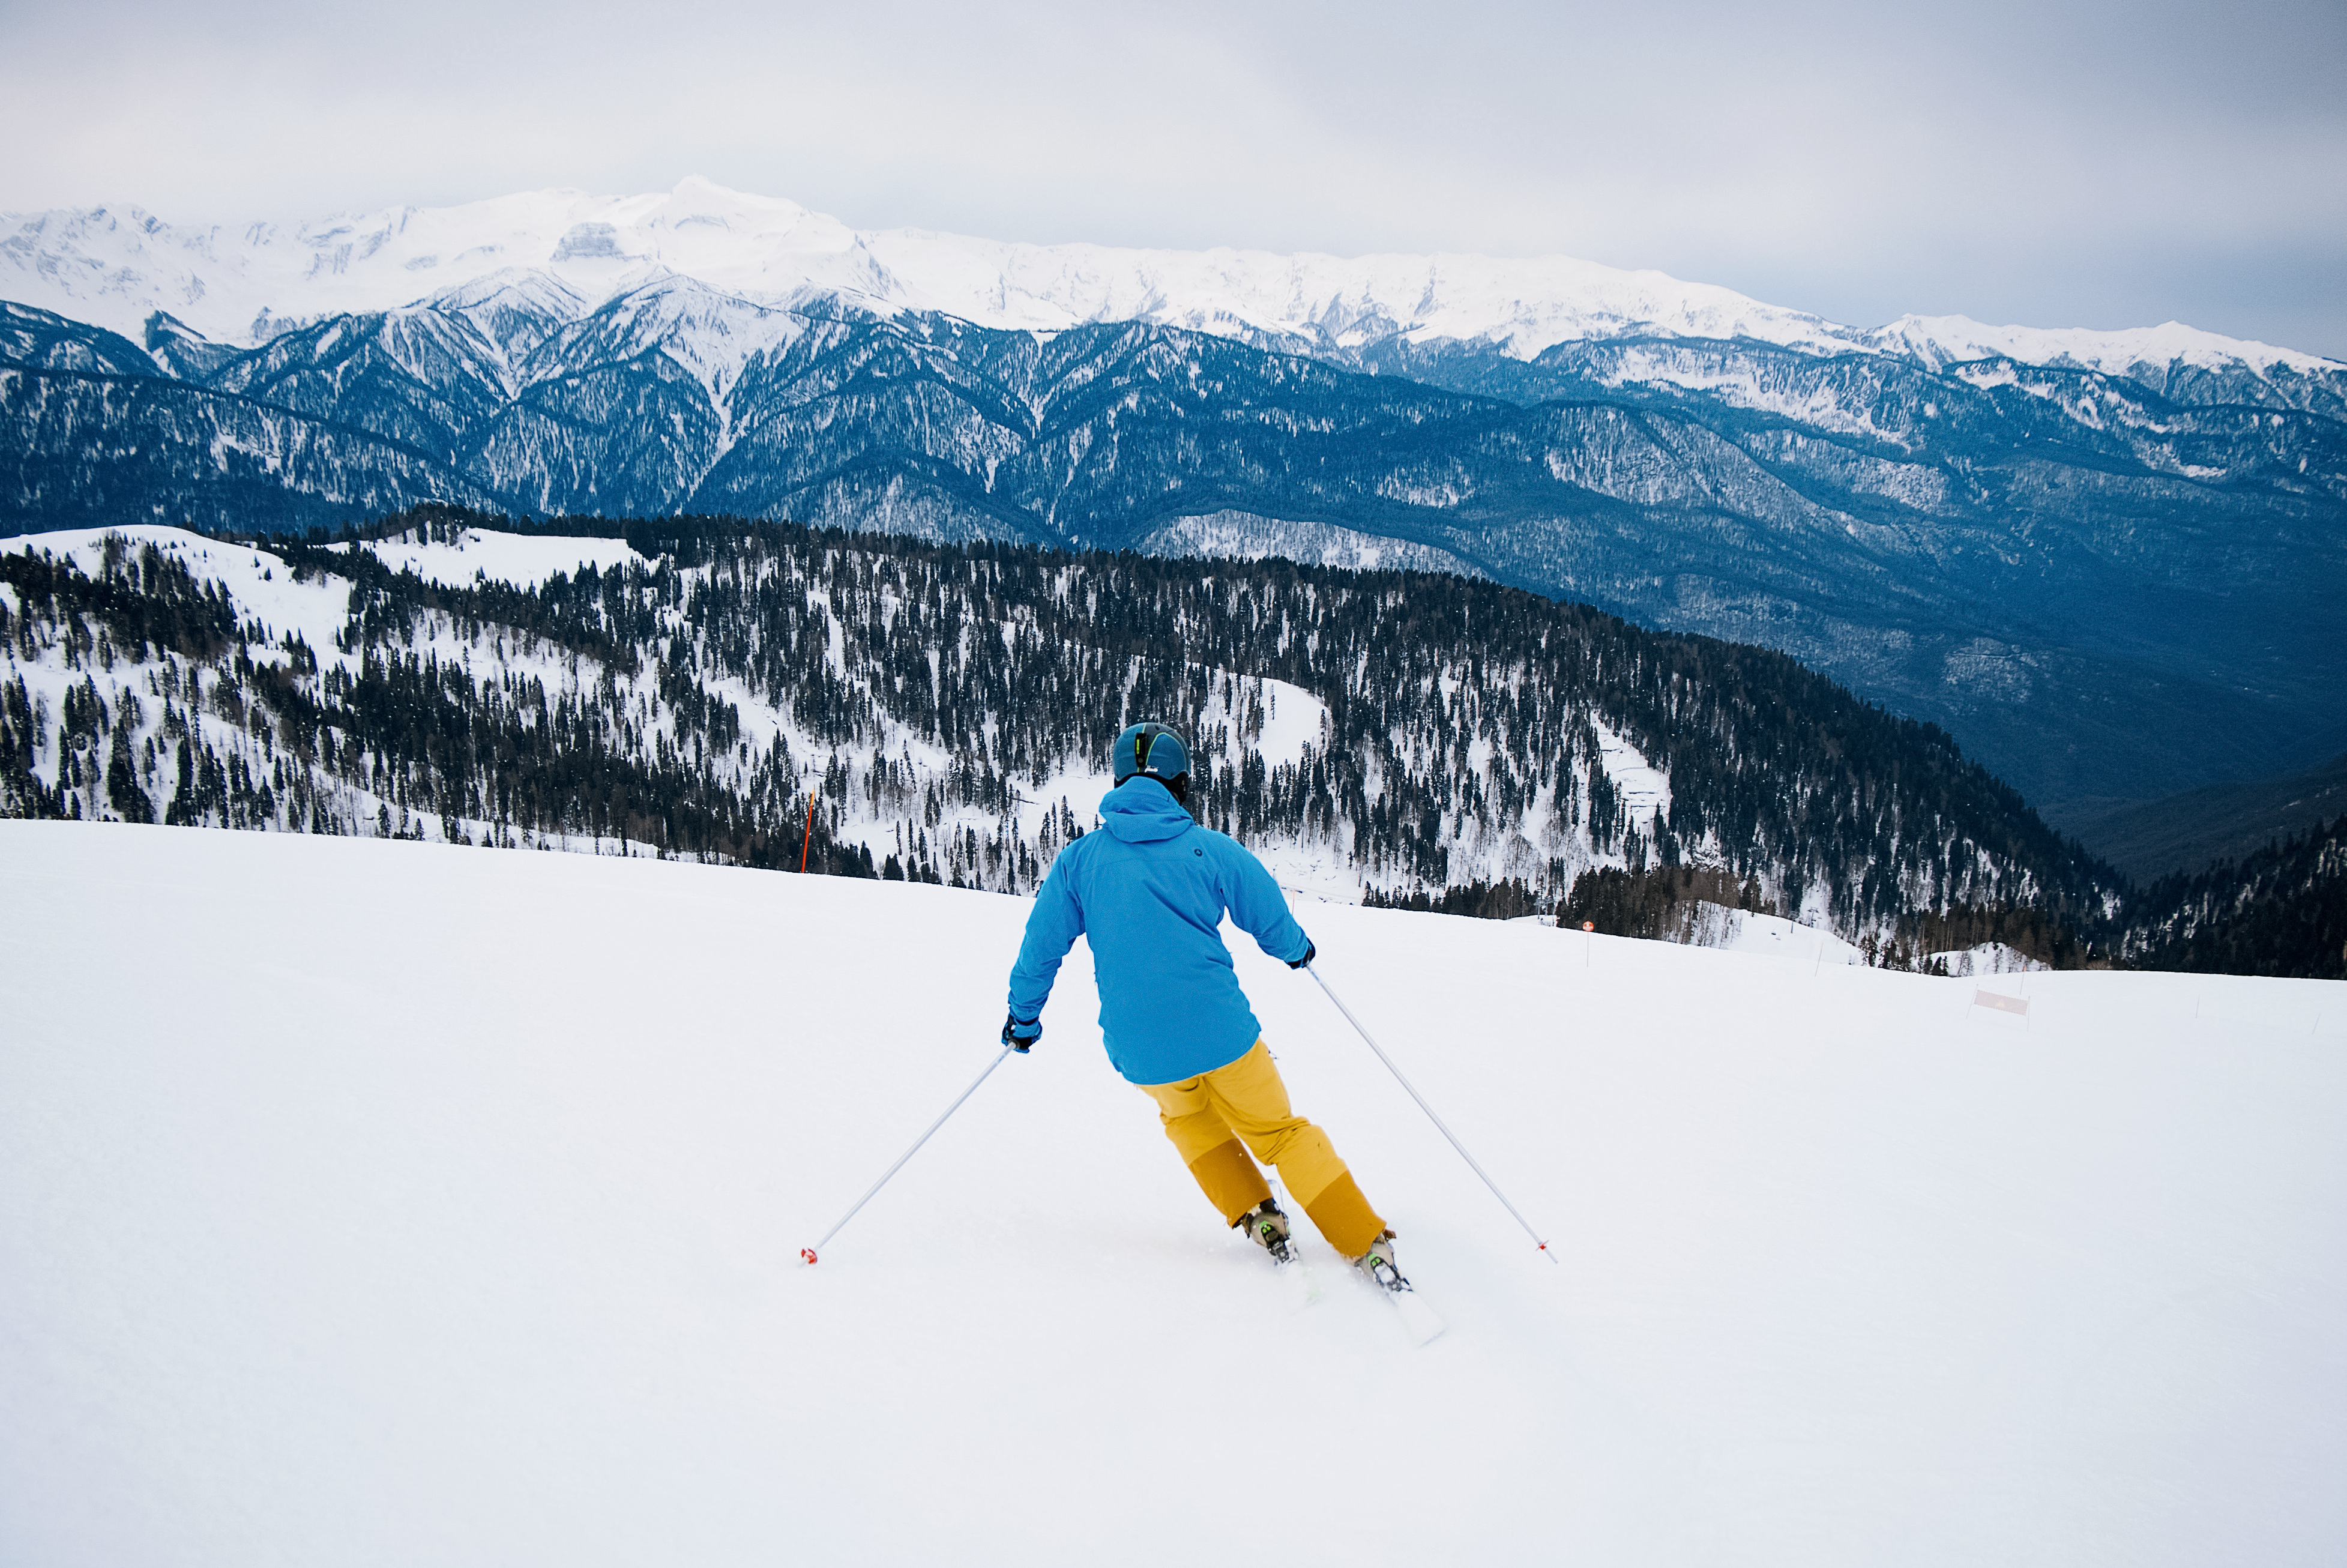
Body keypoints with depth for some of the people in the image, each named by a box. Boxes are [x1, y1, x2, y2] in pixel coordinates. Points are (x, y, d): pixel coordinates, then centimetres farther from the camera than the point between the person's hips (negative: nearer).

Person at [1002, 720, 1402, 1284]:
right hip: (1222, 1033, -1)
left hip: (1139, 1053, 2)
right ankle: (1369, 1248, 12)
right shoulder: (1214, 850, -2)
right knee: (1280, 1132, 16)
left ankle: (1254, 1217, 18)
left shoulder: (1079, 859, 3)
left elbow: (1041, 947, 7)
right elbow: (1275, 927, 6)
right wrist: (1299, 950, 29)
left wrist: (1023, 1016, 23)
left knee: (1188, 1116, 32)